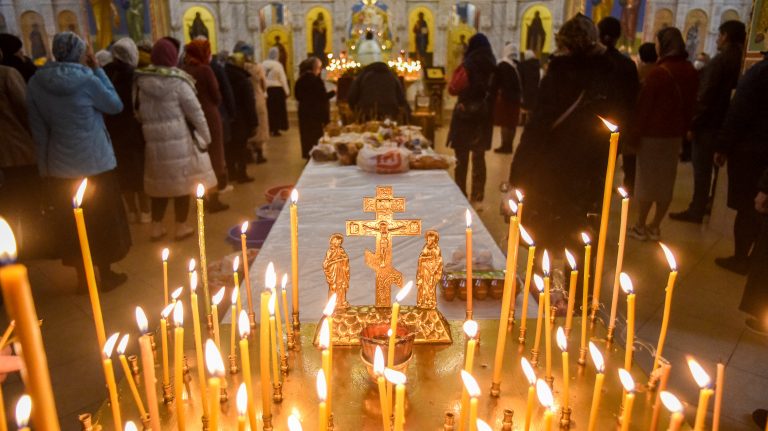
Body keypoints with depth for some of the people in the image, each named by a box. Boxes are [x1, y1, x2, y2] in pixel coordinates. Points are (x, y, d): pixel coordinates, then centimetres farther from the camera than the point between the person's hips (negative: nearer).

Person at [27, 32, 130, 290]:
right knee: (102, 220, 11)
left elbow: (38, 129, 2)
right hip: (95, 163, -4)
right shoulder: (87, 80, -16)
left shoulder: (36, 82, -2)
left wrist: (45, 163, 10)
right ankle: (106, 275, 20)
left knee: (71, 223, 14)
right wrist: (97, 70, -1)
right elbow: (116, 105, -1)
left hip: (59, 167, 4)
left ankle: (83, 276, 24)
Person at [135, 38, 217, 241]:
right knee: (182, 180, 6)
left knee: (160, 182, 15)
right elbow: (195, 111, -9)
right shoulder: (177, 81, -11)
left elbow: (140, 113, 8)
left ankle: (156, 226, 21)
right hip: (179, 138, -5)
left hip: (153, 139, 5)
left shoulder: (142, 82, 2)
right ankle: (181, 226, 13)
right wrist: (205, 136, 0)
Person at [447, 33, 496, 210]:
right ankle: (477, 199, 14)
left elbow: (453, 89, -8)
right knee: (479, 158, 11)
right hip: (484, 117, 5)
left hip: (465, 116, -5)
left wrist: (457, 72, 2)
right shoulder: (493, 67, 3)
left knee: (462, 159, 4)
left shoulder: (468, 66, -13)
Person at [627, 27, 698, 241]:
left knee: (647, 180, 3)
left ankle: (640, 227, 11)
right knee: (666, 181, 10)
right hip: (675, 133, 6)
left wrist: (634, 134, -9)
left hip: (653, 133, -6)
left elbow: (644, 105, -15)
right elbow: (690, 104, 9)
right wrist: (683, 129, 15)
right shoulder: (690, 72, 5)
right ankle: (655, 227, 18)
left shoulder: (659, 72, -16)